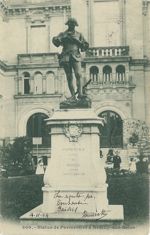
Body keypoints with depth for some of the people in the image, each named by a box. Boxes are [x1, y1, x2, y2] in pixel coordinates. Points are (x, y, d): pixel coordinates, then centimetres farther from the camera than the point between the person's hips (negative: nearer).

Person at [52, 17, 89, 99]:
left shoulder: (79, 35, 17)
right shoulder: (63, 34, 15)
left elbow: (86, 46, 13)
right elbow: (55, 41, -2)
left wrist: (78, 41, -3)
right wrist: (63, 38, -19)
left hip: (76, 57, 0)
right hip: (66, 57, 0)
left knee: (78, 74, -21)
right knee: (69, 77, -2)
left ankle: (80, 93, -21)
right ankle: (73, 96, -1)